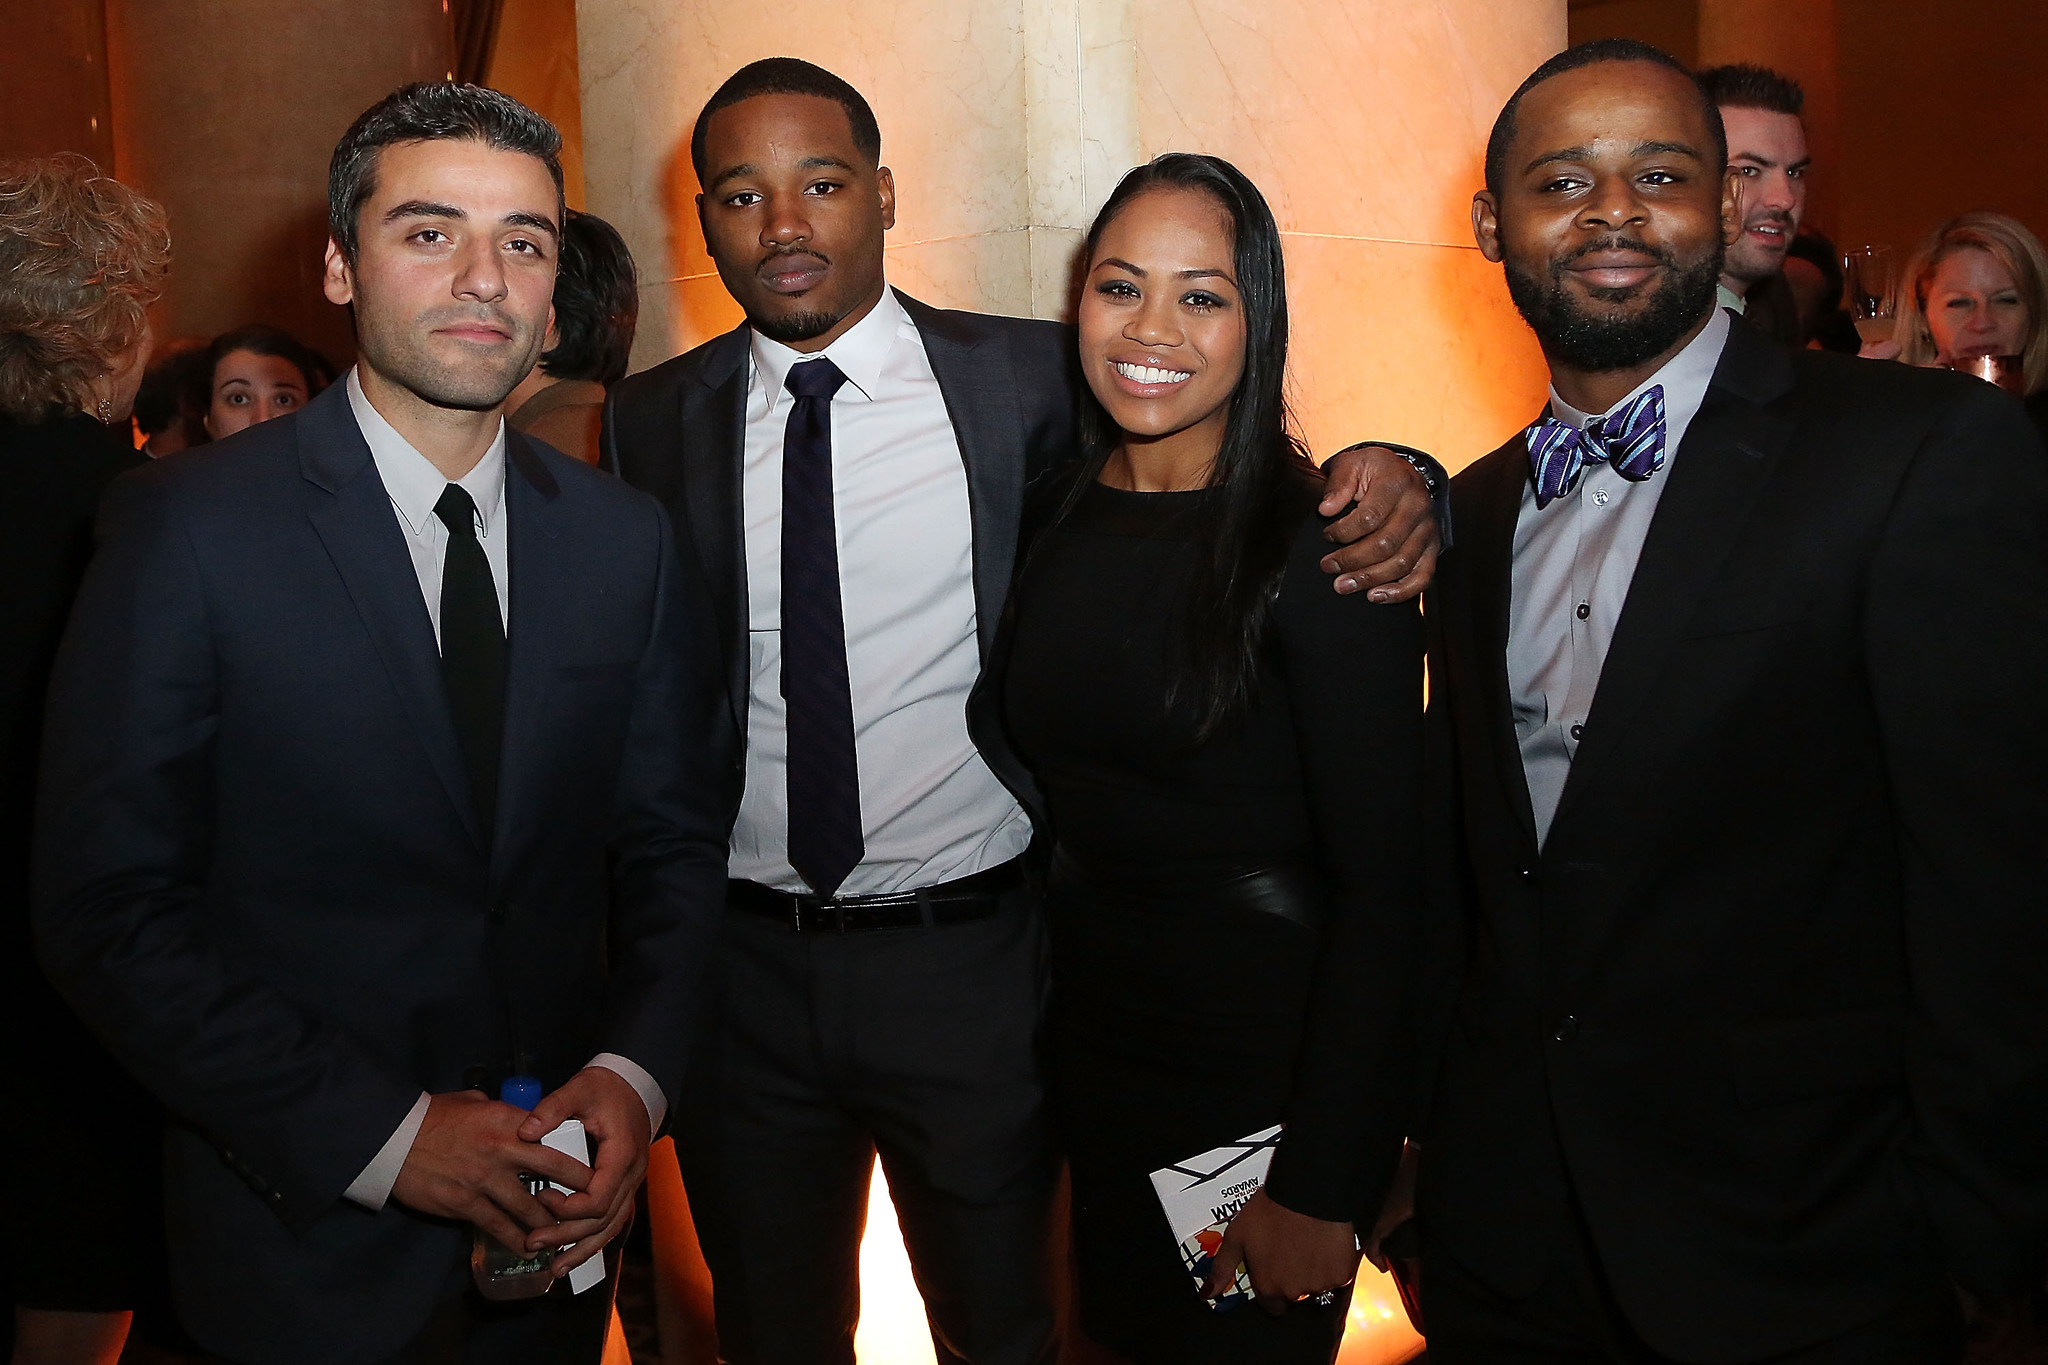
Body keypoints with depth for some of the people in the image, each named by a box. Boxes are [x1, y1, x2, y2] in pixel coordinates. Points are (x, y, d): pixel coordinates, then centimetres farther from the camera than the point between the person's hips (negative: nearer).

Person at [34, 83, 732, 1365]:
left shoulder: (630, 539, -1)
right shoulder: (188, 525, -11)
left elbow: (675, 840, 5)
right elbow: (109, 906, -12)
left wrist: (636, 1072, -11)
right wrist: (376, 1135, -18)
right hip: (308, 1233, -3)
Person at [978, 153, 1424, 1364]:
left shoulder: (1319, 546, -17)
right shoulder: (1054, 516, 0)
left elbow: (1385, 880, -18)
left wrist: (1322, 1185, -18)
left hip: (1272, 1057, -5)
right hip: (1093, 1040, 6)